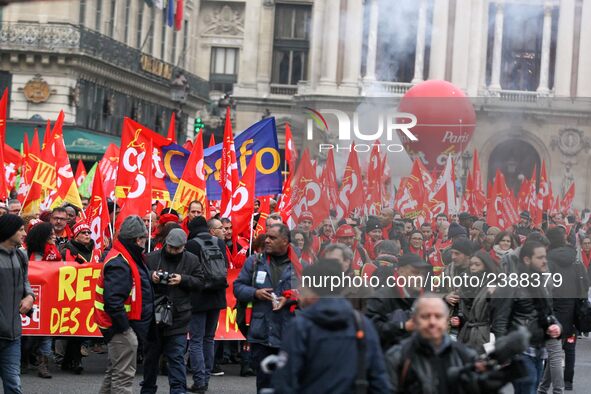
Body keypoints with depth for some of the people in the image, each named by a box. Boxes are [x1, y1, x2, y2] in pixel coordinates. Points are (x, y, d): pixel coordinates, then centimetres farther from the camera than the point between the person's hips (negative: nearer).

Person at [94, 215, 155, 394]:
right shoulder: (119, 263, -21)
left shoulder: (128, 257, 13)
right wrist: (123, 325, -22)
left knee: (114, 372, 19)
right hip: (122, 327, -11)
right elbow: (113, 300, -27)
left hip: (125, 325, 11)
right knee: (124, 374, -7)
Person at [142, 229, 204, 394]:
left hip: (178, 317, -2)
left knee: (177, 357, -4)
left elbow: (200, 281, 1)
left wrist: (182, 280, -15)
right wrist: (150, 276, -16)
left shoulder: (192, 260, 1)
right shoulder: (152, 258, 0)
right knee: (151, 355, 14)